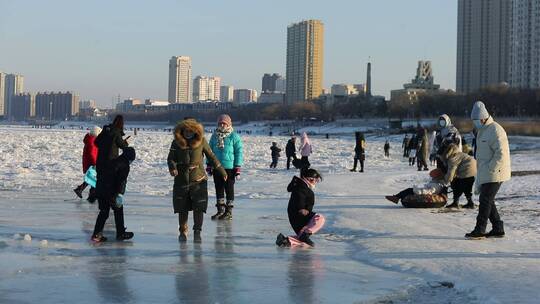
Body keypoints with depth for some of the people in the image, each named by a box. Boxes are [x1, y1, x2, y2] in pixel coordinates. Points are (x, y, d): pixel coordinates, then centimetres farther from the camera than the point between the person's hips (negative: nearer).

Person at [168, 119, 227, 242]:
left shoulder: (201, 141, -1)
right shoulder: (176, 143, -1)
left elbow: (211, 156, 8)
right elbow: (171, 158, -4)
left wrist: (221, 171, 13)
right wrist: (172, 167, -26)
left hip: (198, 179, -1)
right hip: (181, 180, 1)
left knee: (199, 207, -9)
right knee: (182, 209, 6)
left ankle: (197, 233, -2)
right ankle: (183, 232, 21)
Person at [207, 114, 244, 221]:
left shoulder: (234, 136, -4)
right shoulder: (214, 136, 10)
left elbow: (239, 152, -5)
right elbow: (210, 151, 16)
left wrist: (238, 167, -10)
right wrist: (209, 165, 12)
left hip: (229, 167, -4)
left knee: (229, 189, 3)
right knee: (218, 189, 9)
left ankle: (229, 211, 10)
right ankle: (220, 209, 18)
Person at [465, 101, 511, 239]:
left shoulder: (495, 130, -14)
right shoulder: (481, 130, 17)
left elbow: (501, 154, -21)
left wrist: (489, 169, -20)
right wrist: (480, 173, 20)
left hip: (494, 174, -10)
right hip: (485, 174, 10)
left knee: (485, 200, -7)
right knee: (486, 201, 11)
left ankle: (479, 230, -3)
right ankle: (498, 229, 17)